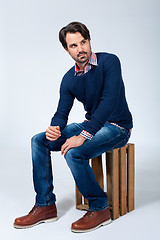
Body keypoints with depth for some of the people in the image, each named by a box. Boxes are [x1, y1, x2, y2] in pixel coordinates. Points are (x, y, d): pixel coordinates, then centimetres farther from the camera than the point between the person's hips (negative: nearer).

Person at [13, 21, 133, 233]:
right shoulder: (69, 79, 3)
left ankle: (99, 209, -9)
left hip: (117, 127, -7)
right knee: (39, 141, -4)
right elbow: (62, 113, 3)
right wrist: (54, 128, -23)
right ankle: (45, 206, 1)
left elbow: (110, 102, -27)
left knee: (74, 153, -31)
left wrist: (83, 136, -31)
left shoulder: (109, 62, -16)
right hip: (90, 124, 7)